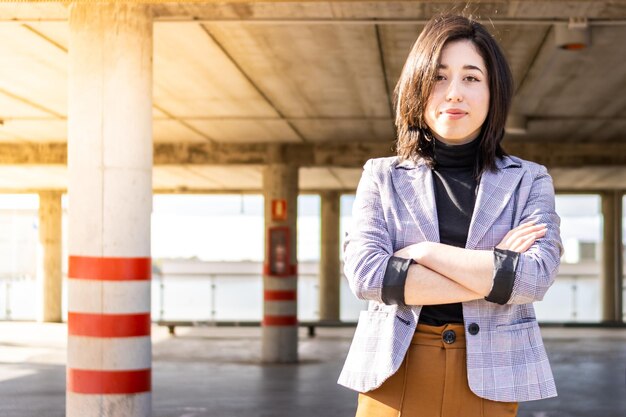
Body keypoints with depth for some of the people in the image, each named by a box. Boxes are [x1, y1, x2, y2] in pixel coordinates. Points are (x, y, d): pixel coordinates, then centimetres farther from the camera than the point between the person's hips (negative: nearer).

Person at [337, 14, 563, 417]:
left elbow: (535, 277, -12)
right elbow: (365, 274, -11)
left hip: (488, 378, 0)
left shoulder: (529, 181, 4)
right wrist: (494, 272, -12)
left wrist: (423, 253, -13)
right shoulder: (382, 177, 4)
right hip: (395, 373, 0)